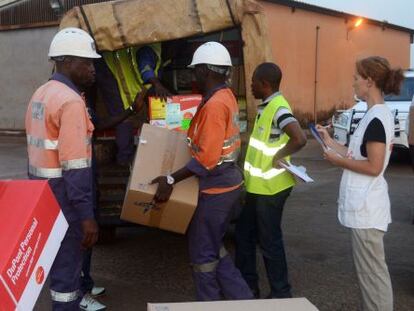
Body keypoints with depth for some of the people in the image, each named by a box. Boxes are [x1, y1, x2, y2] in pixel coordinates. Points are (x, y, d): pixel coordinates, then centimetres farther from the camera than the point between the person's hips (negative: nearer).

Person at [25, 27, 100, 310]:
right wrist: (87, 215, -22)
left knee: (60, 255, 22)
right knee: (67, 261, 2)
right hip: (63, 194, -9)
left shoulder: (41, 94, 11)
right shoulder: (71, 101, -19)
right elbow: (75, 166, -24)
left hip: (41, 189, 9)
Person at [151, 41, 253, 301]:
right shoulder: (226, 96, 9)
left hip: (215, 188, -10)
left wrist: (171, 180, -25)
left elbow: (207, 159, -27)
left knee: (202, 253, 5)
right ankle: (242, 298, 25)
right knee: (214, 247, 20)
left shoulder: (214, 105, -22)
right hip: (227, 182, 10)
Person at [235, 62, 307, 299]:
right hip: (257, 185, 10)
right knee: (244, 234, 18)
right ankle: (248, 286, 32)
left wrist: (278, 157, -20)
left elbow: (300, 139, -32)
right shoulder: (267, 106, 10)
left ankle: (281, 294, 18)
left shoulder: (278, 108, -20)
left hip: (271, 187, -10)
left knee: (270, 241, 2)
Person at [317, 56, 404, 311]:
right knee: (370, 270, 19)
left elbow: (373, 166, -22)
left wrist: (338, 161, -12)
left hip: (367, 207, -10)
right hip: (364, 204, 10)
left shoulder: (377, 118, -18)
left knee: (372, 272, -1)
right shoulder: (378, 115, 12)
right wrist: (331, 143, 15)